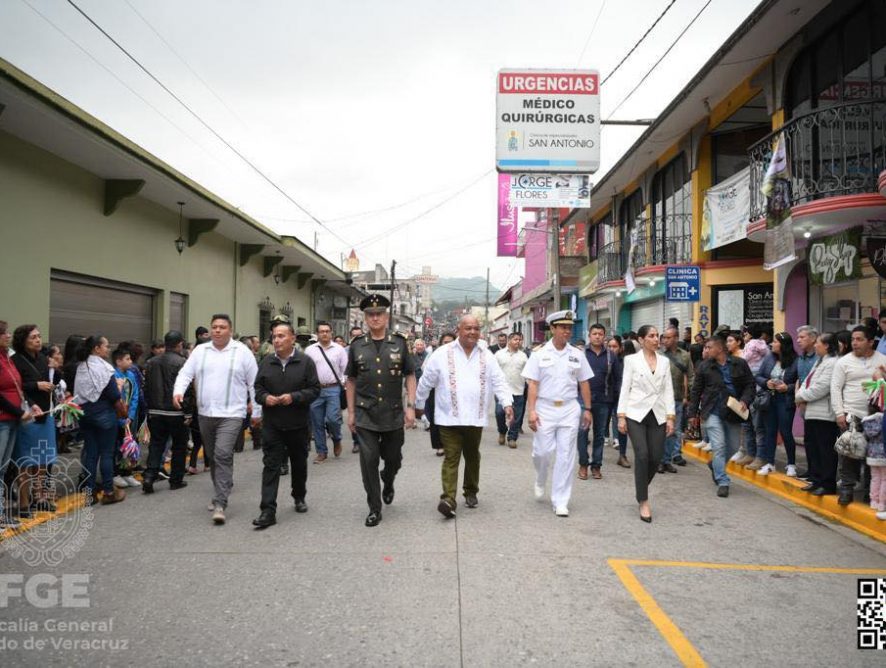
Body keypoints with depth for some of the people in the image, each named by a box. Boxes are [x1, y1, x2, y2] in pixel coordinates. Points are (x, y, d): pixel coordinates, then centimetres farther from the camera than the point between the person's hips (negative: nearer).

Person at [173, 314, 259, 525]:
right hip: (205, 414, 5)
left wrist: (256, 412, 0)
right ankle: (220, 494, 33)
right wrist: (178, 391, -16)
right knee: (213, 457, 15)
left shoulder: (242, 351, -2)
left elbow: (254, 384, 0)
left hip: (231, 414, -4)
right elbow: (185, 373, 5)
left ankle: (220, 504, -13)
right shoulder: (200, 351, 8)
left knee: (223, 455, -16)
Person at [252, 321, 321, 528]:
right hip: (272, 424, 1)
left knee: (299, 463, 16)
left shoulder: (305, 361, -5)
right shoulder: (266, 361, 4)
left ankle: (299, 497, 38)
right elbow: (257, 388, 10)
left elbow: (315, 389, -7)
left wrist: (294, 397, -21)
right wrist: (265, 397, -12)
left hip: (297, 424, -1)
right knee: (271, 466, -4)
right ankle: (268, 511, -3)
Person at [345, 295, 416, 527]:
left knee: (393, 458, 11)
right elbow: (351, 381, 9)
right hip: (365, 415, 0)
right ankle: (374, 508, 12)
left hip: (394, 415, 0)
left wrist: (411, 406, -7)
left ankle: (388, 483, 44)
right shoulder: (357, 346, 3)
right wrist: (350, 412, 6)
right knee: (369, 460, -2)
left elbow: (410, 377, 2)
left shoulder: (399, 343, 1)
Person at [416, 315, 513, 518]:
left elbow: (499, 381, 2)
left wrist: (507, 403, -13)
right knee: (451, 458, -8)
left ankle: (471, 492, 33)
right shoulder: (442, 353, -3)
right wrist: (418, 405, 10)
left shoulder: (486, 356, 6)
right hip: (449, 418, -3)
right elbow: (426, 382, 4)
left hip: (475, 418, 3)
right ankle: (448, 499, -10)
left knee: (472, 457, 16)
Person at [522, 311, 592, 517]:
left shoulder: (577, 355, 5)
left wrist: (588, 409, 7)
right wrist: (531, 411, -11)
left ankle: (560, 501, 12)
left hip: (570, 409, 2)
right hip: (545, 408, -2)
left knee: (566, 455, 2)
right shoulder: (540, 354, -2)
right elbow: (533, 384, -4)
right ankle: (540, 481, 34)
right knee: (543, 451, 0)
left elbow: (584, 383, 10)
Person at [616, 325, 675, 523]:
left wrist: (670, 417, 0)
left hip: (658, 415, 3)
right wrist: (621, 416, -7)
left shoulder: (664, 361, 10)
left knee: (655, 458, 1)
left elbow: (668, 390, 8)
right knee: (642, 455, -13)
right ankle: (643, 502, -1)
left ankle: (642, 489, 29)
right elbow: (625, 388, -1)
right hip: (636, 414, -3)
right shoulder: (632, 360, 0)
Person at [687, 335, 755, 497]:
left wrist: (745, 400, -12)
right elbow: (696, 391, 5)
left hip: (733, 412, 2)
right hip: (712, 412, -2)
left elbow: (750, 385, 5)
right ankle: (722, 482, 0)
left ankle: (715, 466, 39)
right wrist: (693, 412, 4)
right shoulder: (704, 366, -1)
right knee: (718, 446, -9)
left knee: (733, 447, 12)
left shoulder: (740, 363, 1)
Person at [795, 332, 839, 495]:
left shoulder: (832, 363, -14)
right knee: (811, 447, 15)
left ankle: (828, 485, 7)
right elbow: (807, 381, 16)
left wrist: (801, 396, -10)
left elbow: (820, 388, -22)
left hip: (824, 414, -10)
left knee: (826, 450, -1)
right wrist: (801, 396, -3)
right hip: (811, 412, 10)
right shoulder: (819, 361, 18)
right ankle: (815, 480, 25)